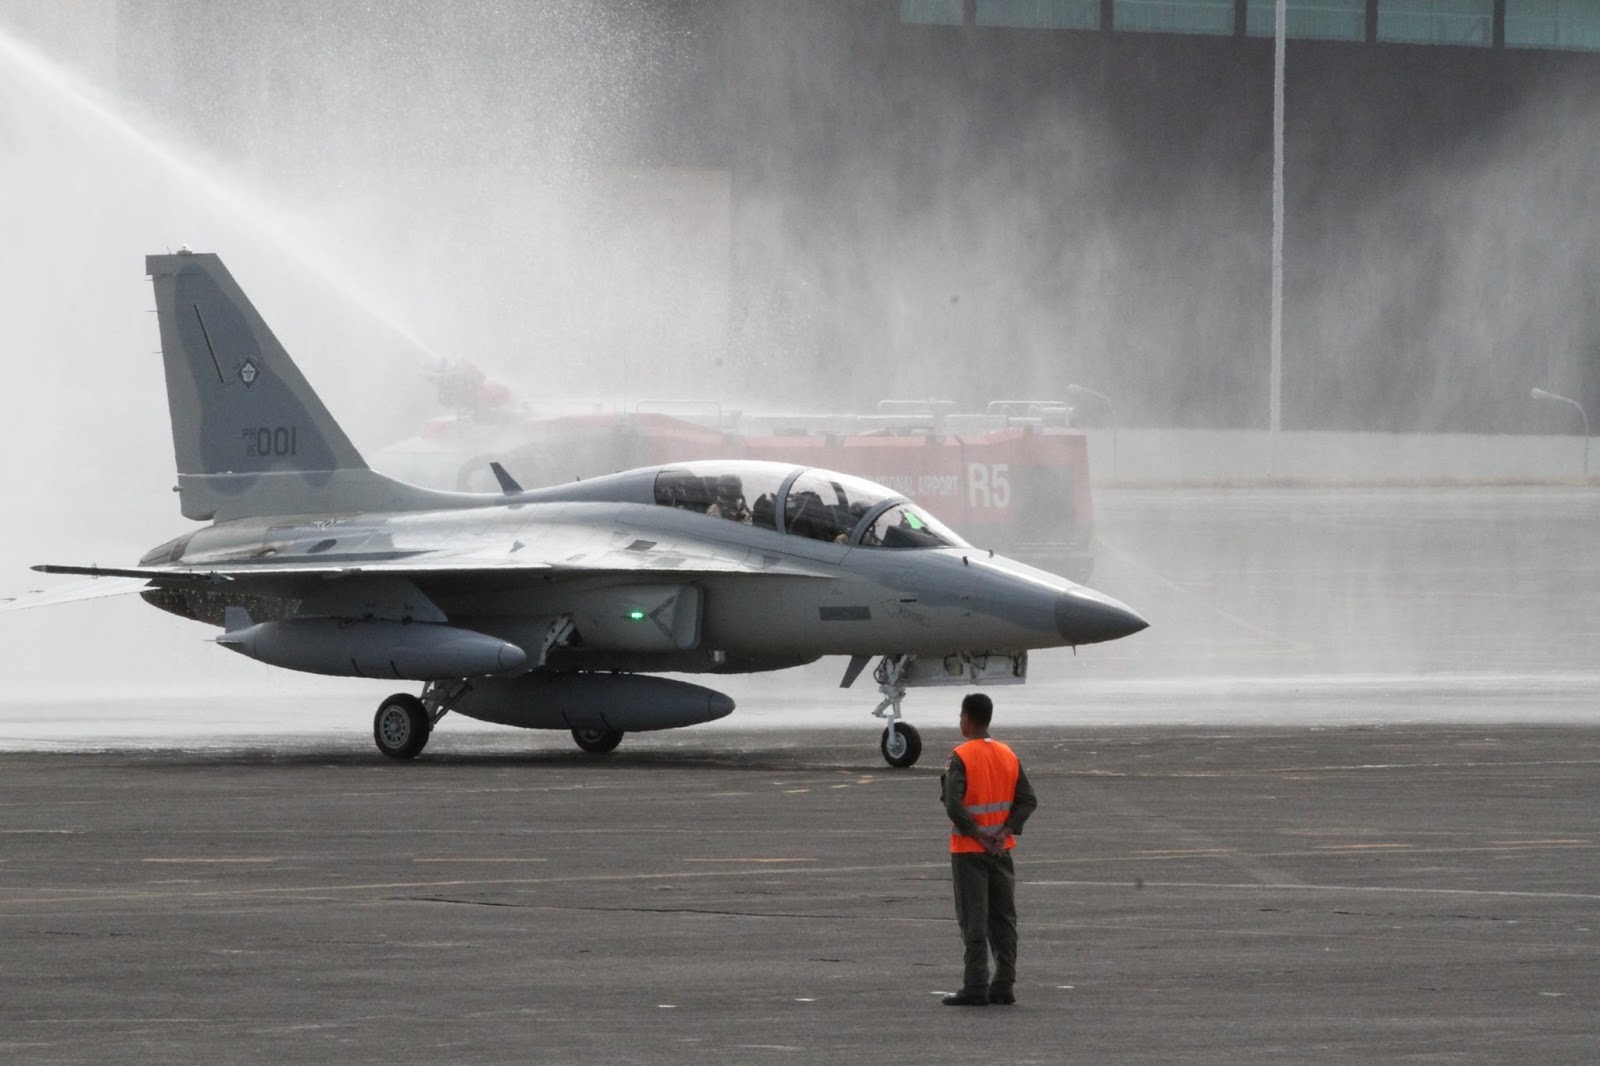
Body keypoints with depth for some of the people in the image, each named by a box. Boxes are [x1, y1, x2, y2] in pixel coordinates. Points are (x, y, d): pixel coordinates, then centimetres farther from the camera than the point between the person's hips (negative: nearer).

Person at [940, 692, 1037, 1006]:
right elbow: (1028, 800, 2)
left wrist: (977, 834, -15)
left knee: (974, 921, -3)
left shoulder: (961, 758, -13)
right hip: (1001, 849, 5)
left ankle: (975, 988, -3)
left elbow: (953, 804, -23)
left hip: (969, 850, -5)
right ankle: (1004, 985, 9)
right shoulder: (1008, 756, 5)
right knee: (1004, 918, 10)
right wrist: (1004, 832, -5)